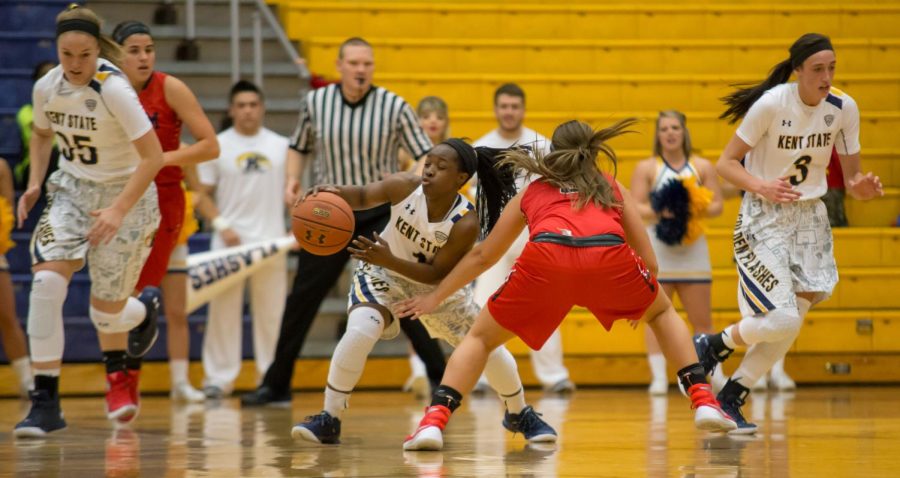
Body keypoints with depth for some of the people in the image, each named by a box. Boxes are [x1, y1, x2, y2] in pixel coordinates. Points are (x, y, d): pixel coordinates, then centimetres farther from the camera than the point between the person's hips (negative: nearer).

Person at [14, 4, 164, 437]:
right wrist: (35, 183, 2)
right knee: (46, 282, -19)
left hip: (126, 193, -4)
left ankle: (144, 309, 45)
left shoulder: (114, 89, -24)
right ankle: (45, 402, -18)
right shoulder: (46, 87, -8)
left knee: (106, 309, 3)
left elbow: (153, 156, -24)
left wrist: (118, 210, -29)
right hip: (71, 189, 4)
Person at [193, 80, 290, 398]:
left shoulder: (281, 146, 9)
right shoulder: (217, 146, 4)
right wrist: (222, 225, -11)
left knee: (272, 313, 4)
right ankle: (219, 378, 3)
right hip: (230, 242, -1)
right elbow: (202, 195, 3)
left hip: (271, 241, 1)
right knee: (224, 312, -2)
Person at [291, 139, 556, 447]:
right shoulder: (405, 187, -28)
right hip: (384, 272, 0)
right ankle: (329, 421, -12)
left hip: (436, 284, 0)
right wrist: (335, 193, -37)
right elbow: (363, 196, -14)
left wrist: (389, 260, -41)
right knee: (358, 333, -25)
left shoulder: (466, 224, -31)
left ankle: (519, 414, 32)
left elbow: (437, 274, -28)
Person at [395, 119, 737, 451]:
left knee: (480, 338, 20)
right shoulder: (613, 189, 34)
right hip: (609, 255, 1)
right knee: (662, 312, 32)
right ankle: (703, 401, 17)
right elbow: (649, 262, 31)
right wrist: (637, 301, 51)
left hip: (545, 257, 0)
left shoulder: (533, 192, 35)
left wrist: (436, 296, 54)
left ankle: (433, 422, -1)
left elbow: (482, 256, 41)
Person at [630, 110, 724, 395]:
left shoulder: (702, 167, 9)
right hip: (657, 247, -2)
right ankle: (659, 377, -7)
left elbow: (716, 205, 4)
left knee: (702, 320, 6)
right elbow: (635, 207, -4)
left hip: (692, 246, 2)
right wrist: (660, 211, -22)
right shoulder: (646, 168, 4)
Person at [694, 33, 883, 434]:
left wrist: (862, 188, -19)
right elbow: (726, 164, -12)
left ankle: (731, 399, 17)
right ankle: (709, 346, 9)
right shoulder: (771, 104, -18)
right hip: (764, 219, -5)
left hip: (810, 217, 5)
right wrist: (761, 187, -30)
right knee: (782, 319, -17)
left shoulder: (843, 108, -5)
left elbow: (850, 178, 4)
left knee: (792, 323, 3)